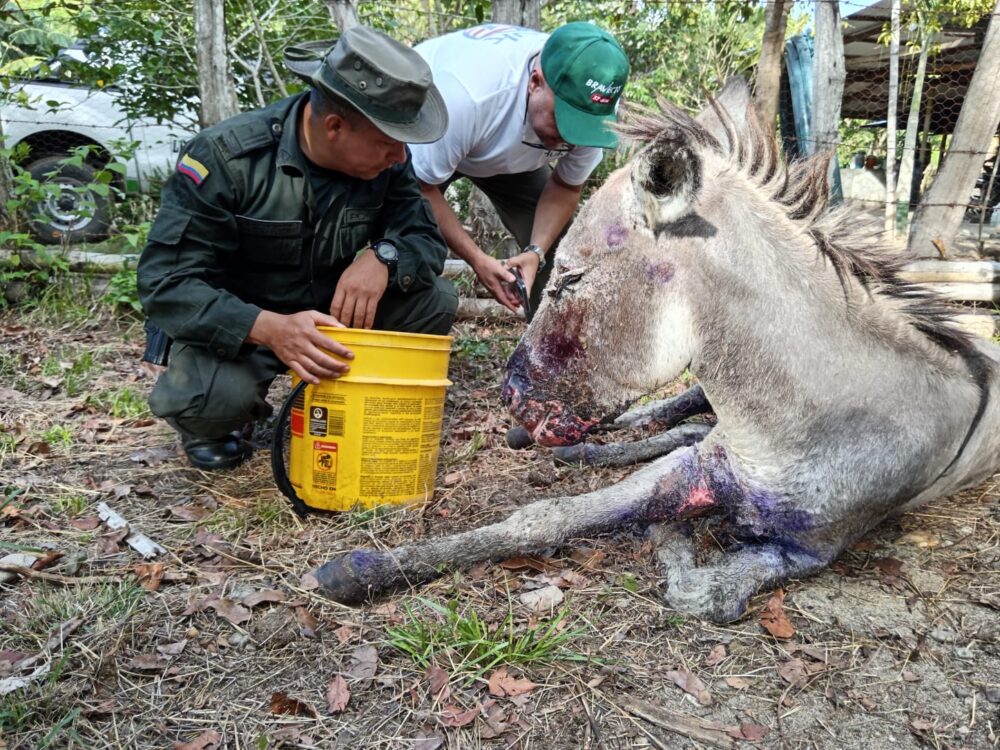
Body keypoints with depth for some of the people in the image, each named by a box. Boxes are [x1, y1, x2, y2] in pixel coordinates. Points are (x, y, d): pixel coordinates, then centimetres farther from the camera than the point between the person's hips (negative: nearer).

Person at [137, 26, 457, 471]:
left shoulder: (386, 161, -11)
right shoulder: (225, 156, -24)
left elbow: (427, 241, -6)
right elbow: (165, 284, -25)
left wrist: (383, 257, -32)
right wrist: (270, 328, -43)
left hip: (329, 317, 4)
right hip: (236, 328, -4)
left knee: (436, 300, -17)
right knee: (217, 395, -36)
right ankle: (212, 426, 4)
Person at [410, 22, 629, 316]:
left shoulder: (596, 109, -28)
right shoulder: (465, 92, -43)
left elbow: (566, 187, -11)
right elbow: (421, 188, -29)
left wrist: (536, 251, -26)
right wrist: (477, 259, -32)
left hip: (512, 152, 4)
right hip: (420, 134, -4)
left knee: (555, 245, -8)